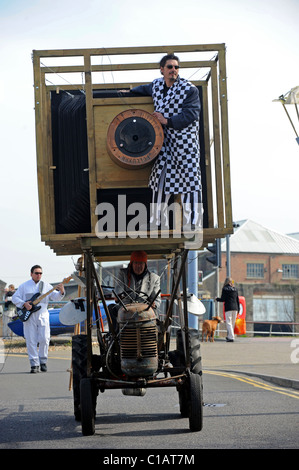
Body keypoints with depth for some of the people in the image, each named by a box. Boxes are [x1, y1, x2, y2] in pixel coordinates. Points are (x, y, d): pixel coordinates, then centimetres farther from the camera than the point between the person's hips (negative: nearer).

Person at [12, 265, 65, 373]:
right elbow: (15, 298, 6)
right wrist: (24, 304, -10)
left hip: (42, 315, 1)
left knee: (44, 339, -5)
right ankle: (34, 364, 2)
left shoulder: (46, 286, 10)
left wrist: (61, 292, -19)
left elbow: (56, 297, 2)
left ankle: (43, 361, 13)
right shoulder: (24, 286, 8)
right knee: (31, 341, -3)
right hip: (29, 316, -1)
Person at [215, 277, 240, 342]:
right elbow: (237, 300, 11)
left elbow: (223, 299, -4)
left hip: (228, 308, -4)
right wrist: (238, 309, 16)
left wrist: (217, 299, 16)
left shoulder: (225, 289, -1)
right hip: (235, 308, 4)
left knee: (228, 322, -5)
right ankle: (229, 336, 22)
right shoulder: (235, 289, 10)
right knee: (233, 323, 12)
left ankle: (231, 337, -14)